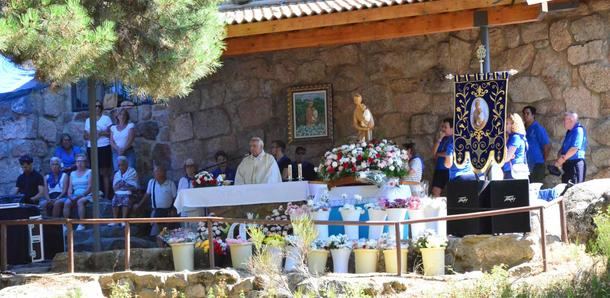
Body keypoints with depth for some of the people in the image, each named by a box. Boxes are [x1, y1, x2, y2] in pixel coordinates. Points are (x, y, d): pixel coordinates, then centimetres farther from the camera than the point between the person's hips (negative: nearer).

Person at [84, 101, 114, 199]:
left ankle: (106, 195, -5)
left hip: (104, 148, -3)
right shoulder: (88, 120, 16)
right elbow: (85, 135, 18)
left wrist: (101, 133, -12)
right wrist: (90, 136, -4)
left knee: (104, 173, -6)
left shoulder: (106, 118, 6)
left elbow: (111, 133, 2)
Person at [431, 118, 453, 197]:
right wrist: (439, 139, -2)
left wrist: (438, 154, 2)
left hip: (450, 170, -7)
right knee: (435, 192, 1)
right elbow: (433, 152, 8)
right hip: (439, 169, 7)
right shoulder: (441, 139, 15)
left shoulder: (454, 139, -5)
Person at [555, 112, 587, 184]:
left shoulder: (578, 130, -12)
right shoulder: (569, 132, 18)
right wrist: (559, 157, 0)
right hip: (567, 164, 10)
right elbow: (563, 148, 21)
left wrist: (562, 159, -12)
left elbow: (574, 149, -20)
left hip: (576, 163, -10)